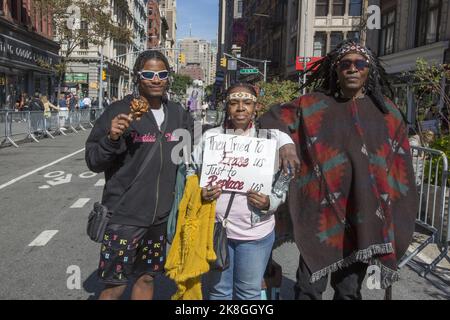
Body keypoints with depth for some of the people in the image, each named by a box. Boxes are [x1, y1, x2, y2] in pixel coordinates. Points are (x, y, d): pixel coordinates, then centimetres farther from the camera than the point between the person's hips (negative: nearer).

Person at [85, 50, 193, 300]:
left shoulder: (178, 114, 4)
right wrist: (112, 138, -26)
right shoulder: (119, 111, -10)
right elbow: (93, 161, -8)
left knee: (147, 277, 19)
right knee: (115, 286, 5)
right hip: (124, 215, -4)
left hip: (161, 216, 5)